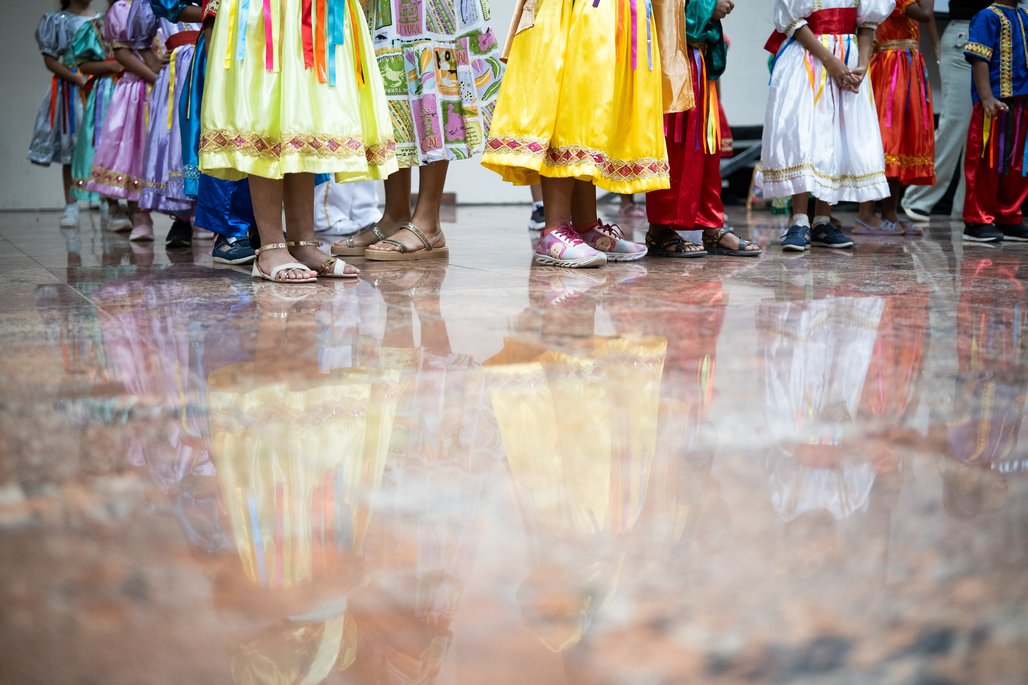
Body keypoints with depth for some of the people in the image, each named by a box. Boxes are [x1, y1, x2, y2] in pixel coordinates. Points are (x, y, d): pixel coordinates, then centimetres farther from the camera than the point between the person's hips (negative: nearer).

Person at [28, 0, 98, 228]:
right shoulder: (57, 20, 5)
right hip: (70, 87, -2)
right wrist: (78, 80, -15)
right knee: (70, 146, -2)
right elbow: (51, 61, -2)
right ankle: (71, 206, 1)